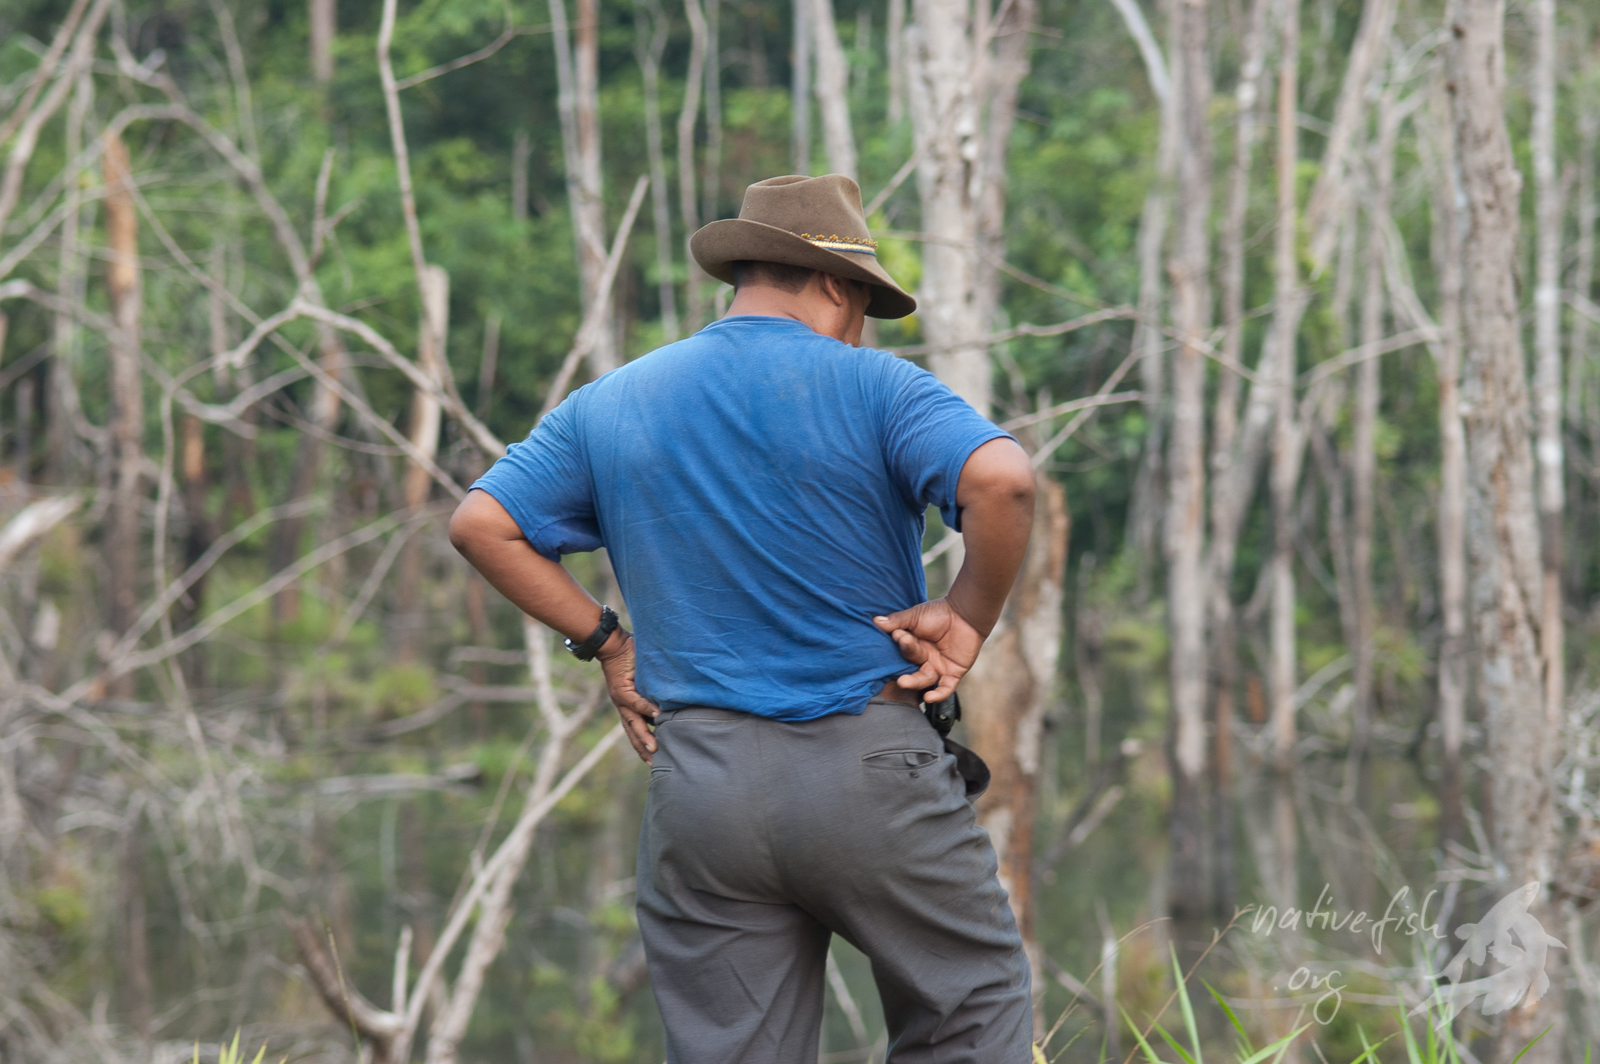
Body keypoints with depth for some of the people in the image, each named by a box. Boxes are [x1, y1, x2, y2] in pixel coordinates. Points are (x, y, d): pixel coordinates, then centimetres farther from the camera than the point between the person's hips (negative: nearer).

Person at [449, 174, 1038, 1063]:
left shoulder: (609, 405, 10)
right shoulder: (871, 387, -5)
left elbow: (482, 523, 9)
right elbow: (1003, 480, -20)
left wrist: (605, 639, 10)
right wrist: (969, 621, -7)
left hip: (697, 782, 4)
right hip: (872, 772, -4)